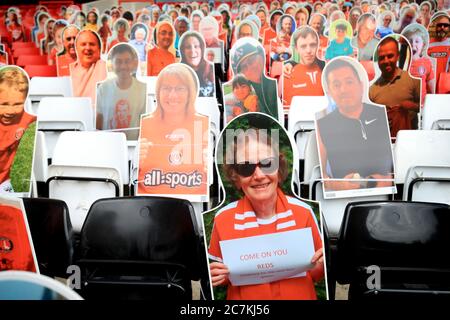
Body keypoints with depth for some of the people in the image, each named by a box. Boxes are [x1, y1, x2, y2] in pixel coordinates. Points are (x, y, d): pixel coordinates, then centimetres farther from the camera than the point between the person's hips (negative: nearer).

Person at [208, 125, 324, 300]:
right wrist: (215, 276, -16)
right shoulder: (223, 218, -10)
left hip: (300, 295, 1)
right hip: (244, 296, 0)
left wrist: (321, 266, -15)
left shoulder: (303, 212, -8)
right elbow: (218, 274, 2)